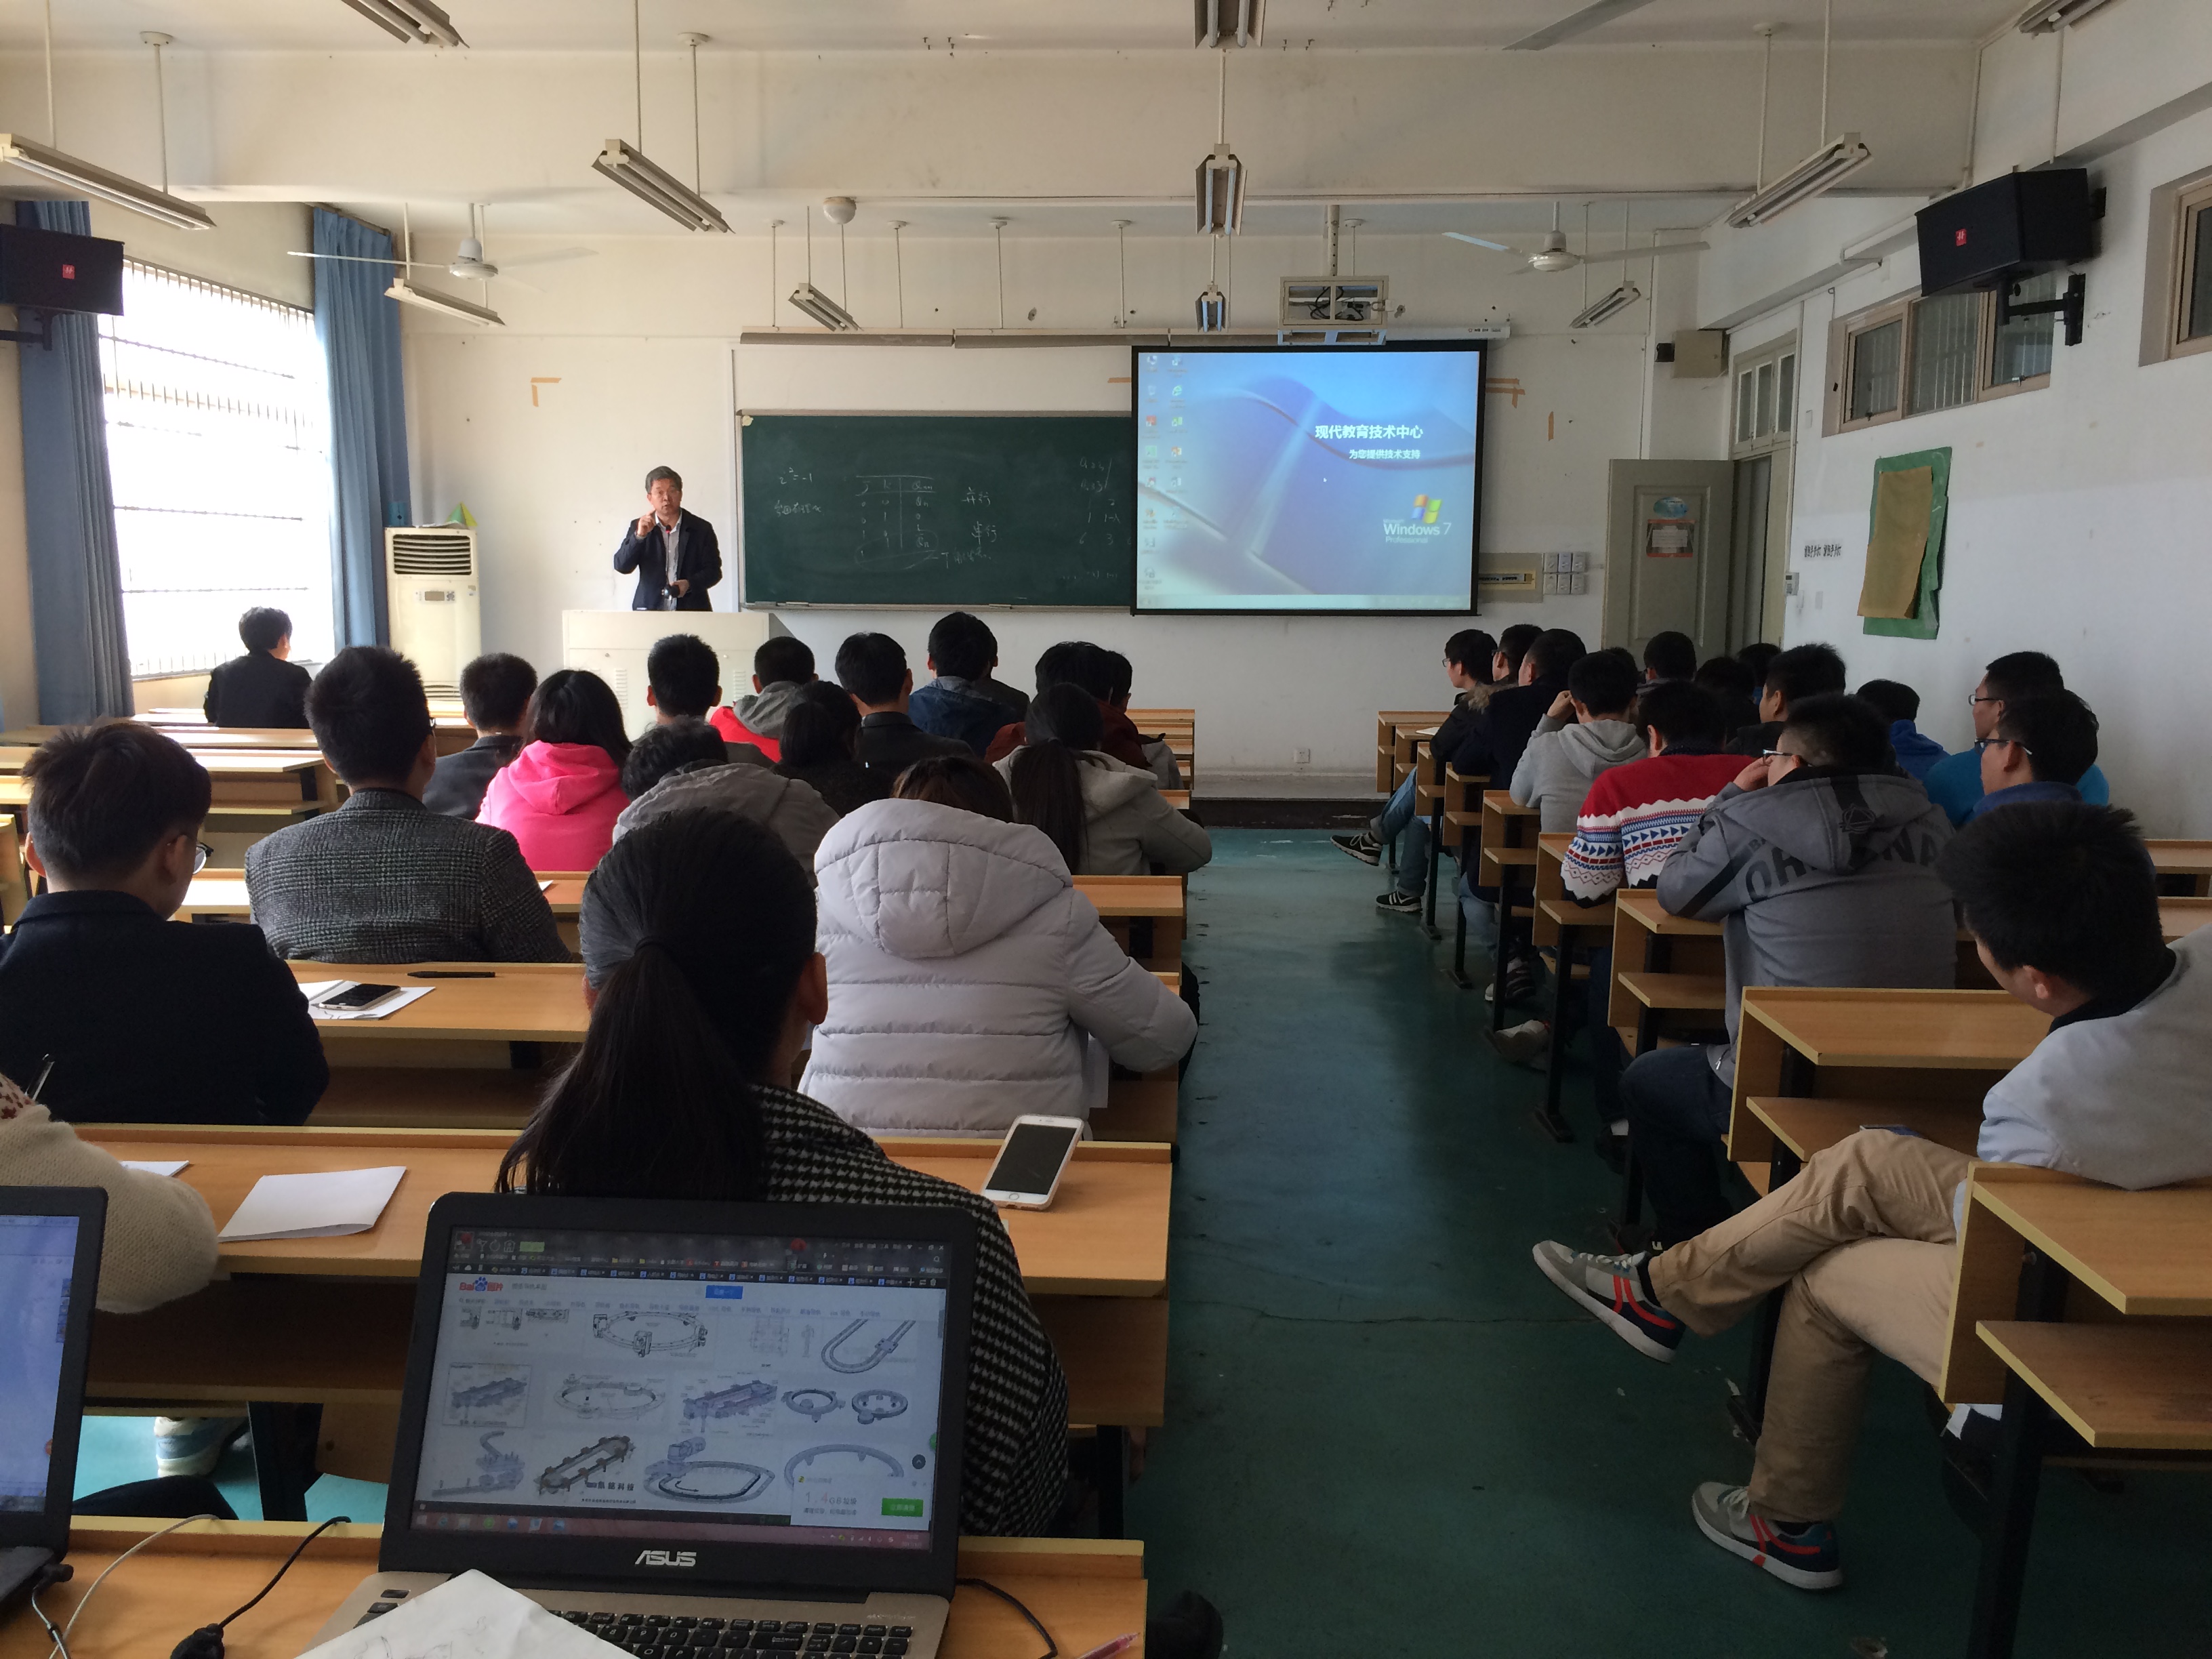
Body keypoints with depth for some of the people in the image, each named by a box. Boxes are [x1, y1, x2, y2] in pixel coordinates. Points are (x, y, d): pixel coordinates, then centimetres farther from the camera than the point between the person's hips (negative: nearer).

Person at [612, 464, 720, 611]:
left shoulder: (701, 529, 4)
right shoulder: (638, 527, 7)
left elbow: (713, 571, 5)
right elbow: (621, 566, -3)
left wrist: (689, 584, -15)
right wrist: (639, 535, -18)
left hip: (692, 611, 0)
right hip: (650, 610, 0)